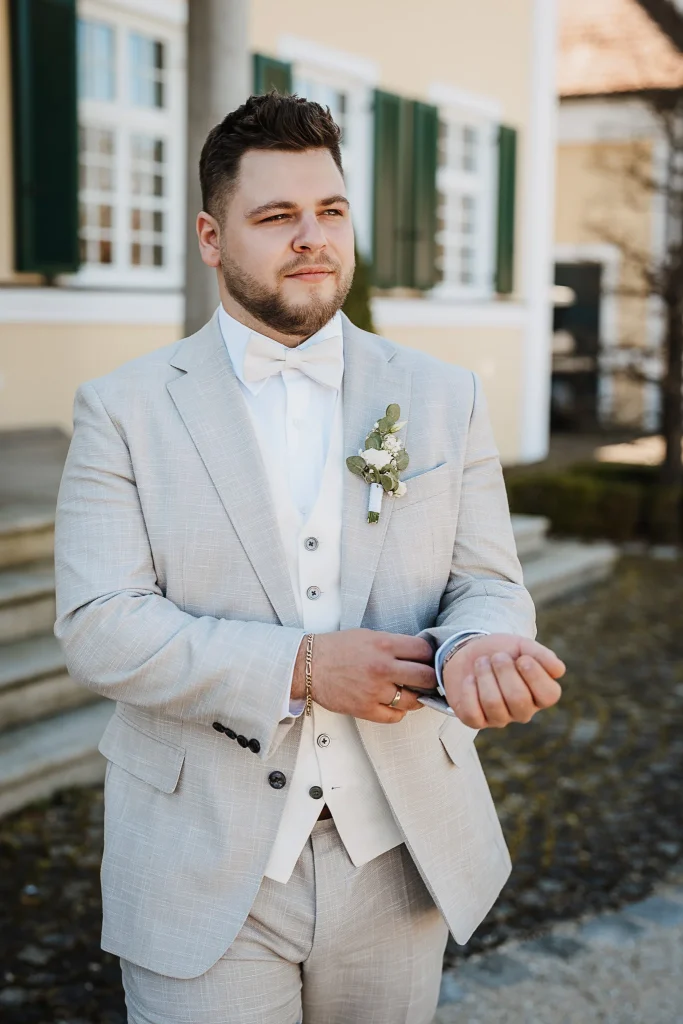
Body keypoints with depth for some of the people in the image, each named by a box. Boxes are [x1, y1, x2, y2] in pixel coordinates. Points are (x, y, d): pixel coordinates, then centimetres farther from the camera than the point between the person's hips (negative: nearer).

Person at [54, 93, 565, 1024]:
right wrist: (300, 667, -21)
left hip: (399, 866, 3)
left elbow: (487, 582, 2)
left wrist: (478, 648, -23)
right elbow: (97, 627, -11)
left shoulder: (445, 399, 4)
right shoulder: (124, 410, -4)